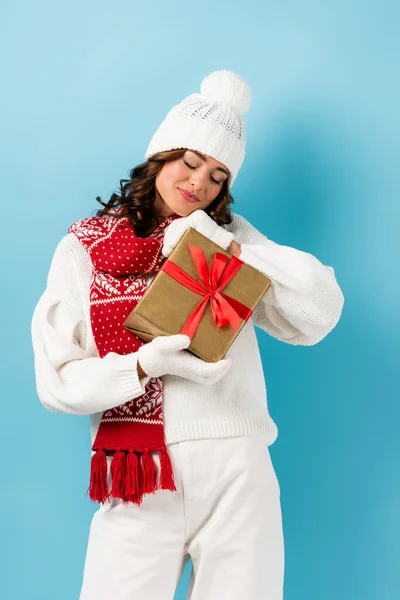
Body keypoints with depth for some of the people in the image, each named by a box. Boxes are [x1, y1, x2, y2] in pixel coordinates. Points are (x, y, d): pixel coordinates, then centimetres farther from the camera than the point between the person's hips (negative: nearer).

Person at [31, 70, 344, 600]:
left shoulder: (232, 236, 10)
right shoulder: (85, 247, 5)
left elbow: (321, 313, -2)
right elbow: (57, 381, -1)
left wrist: (232, 250, -10)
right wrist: (145, 365, -17)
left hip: (238, 475, 1)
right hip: (139, 484, -1)